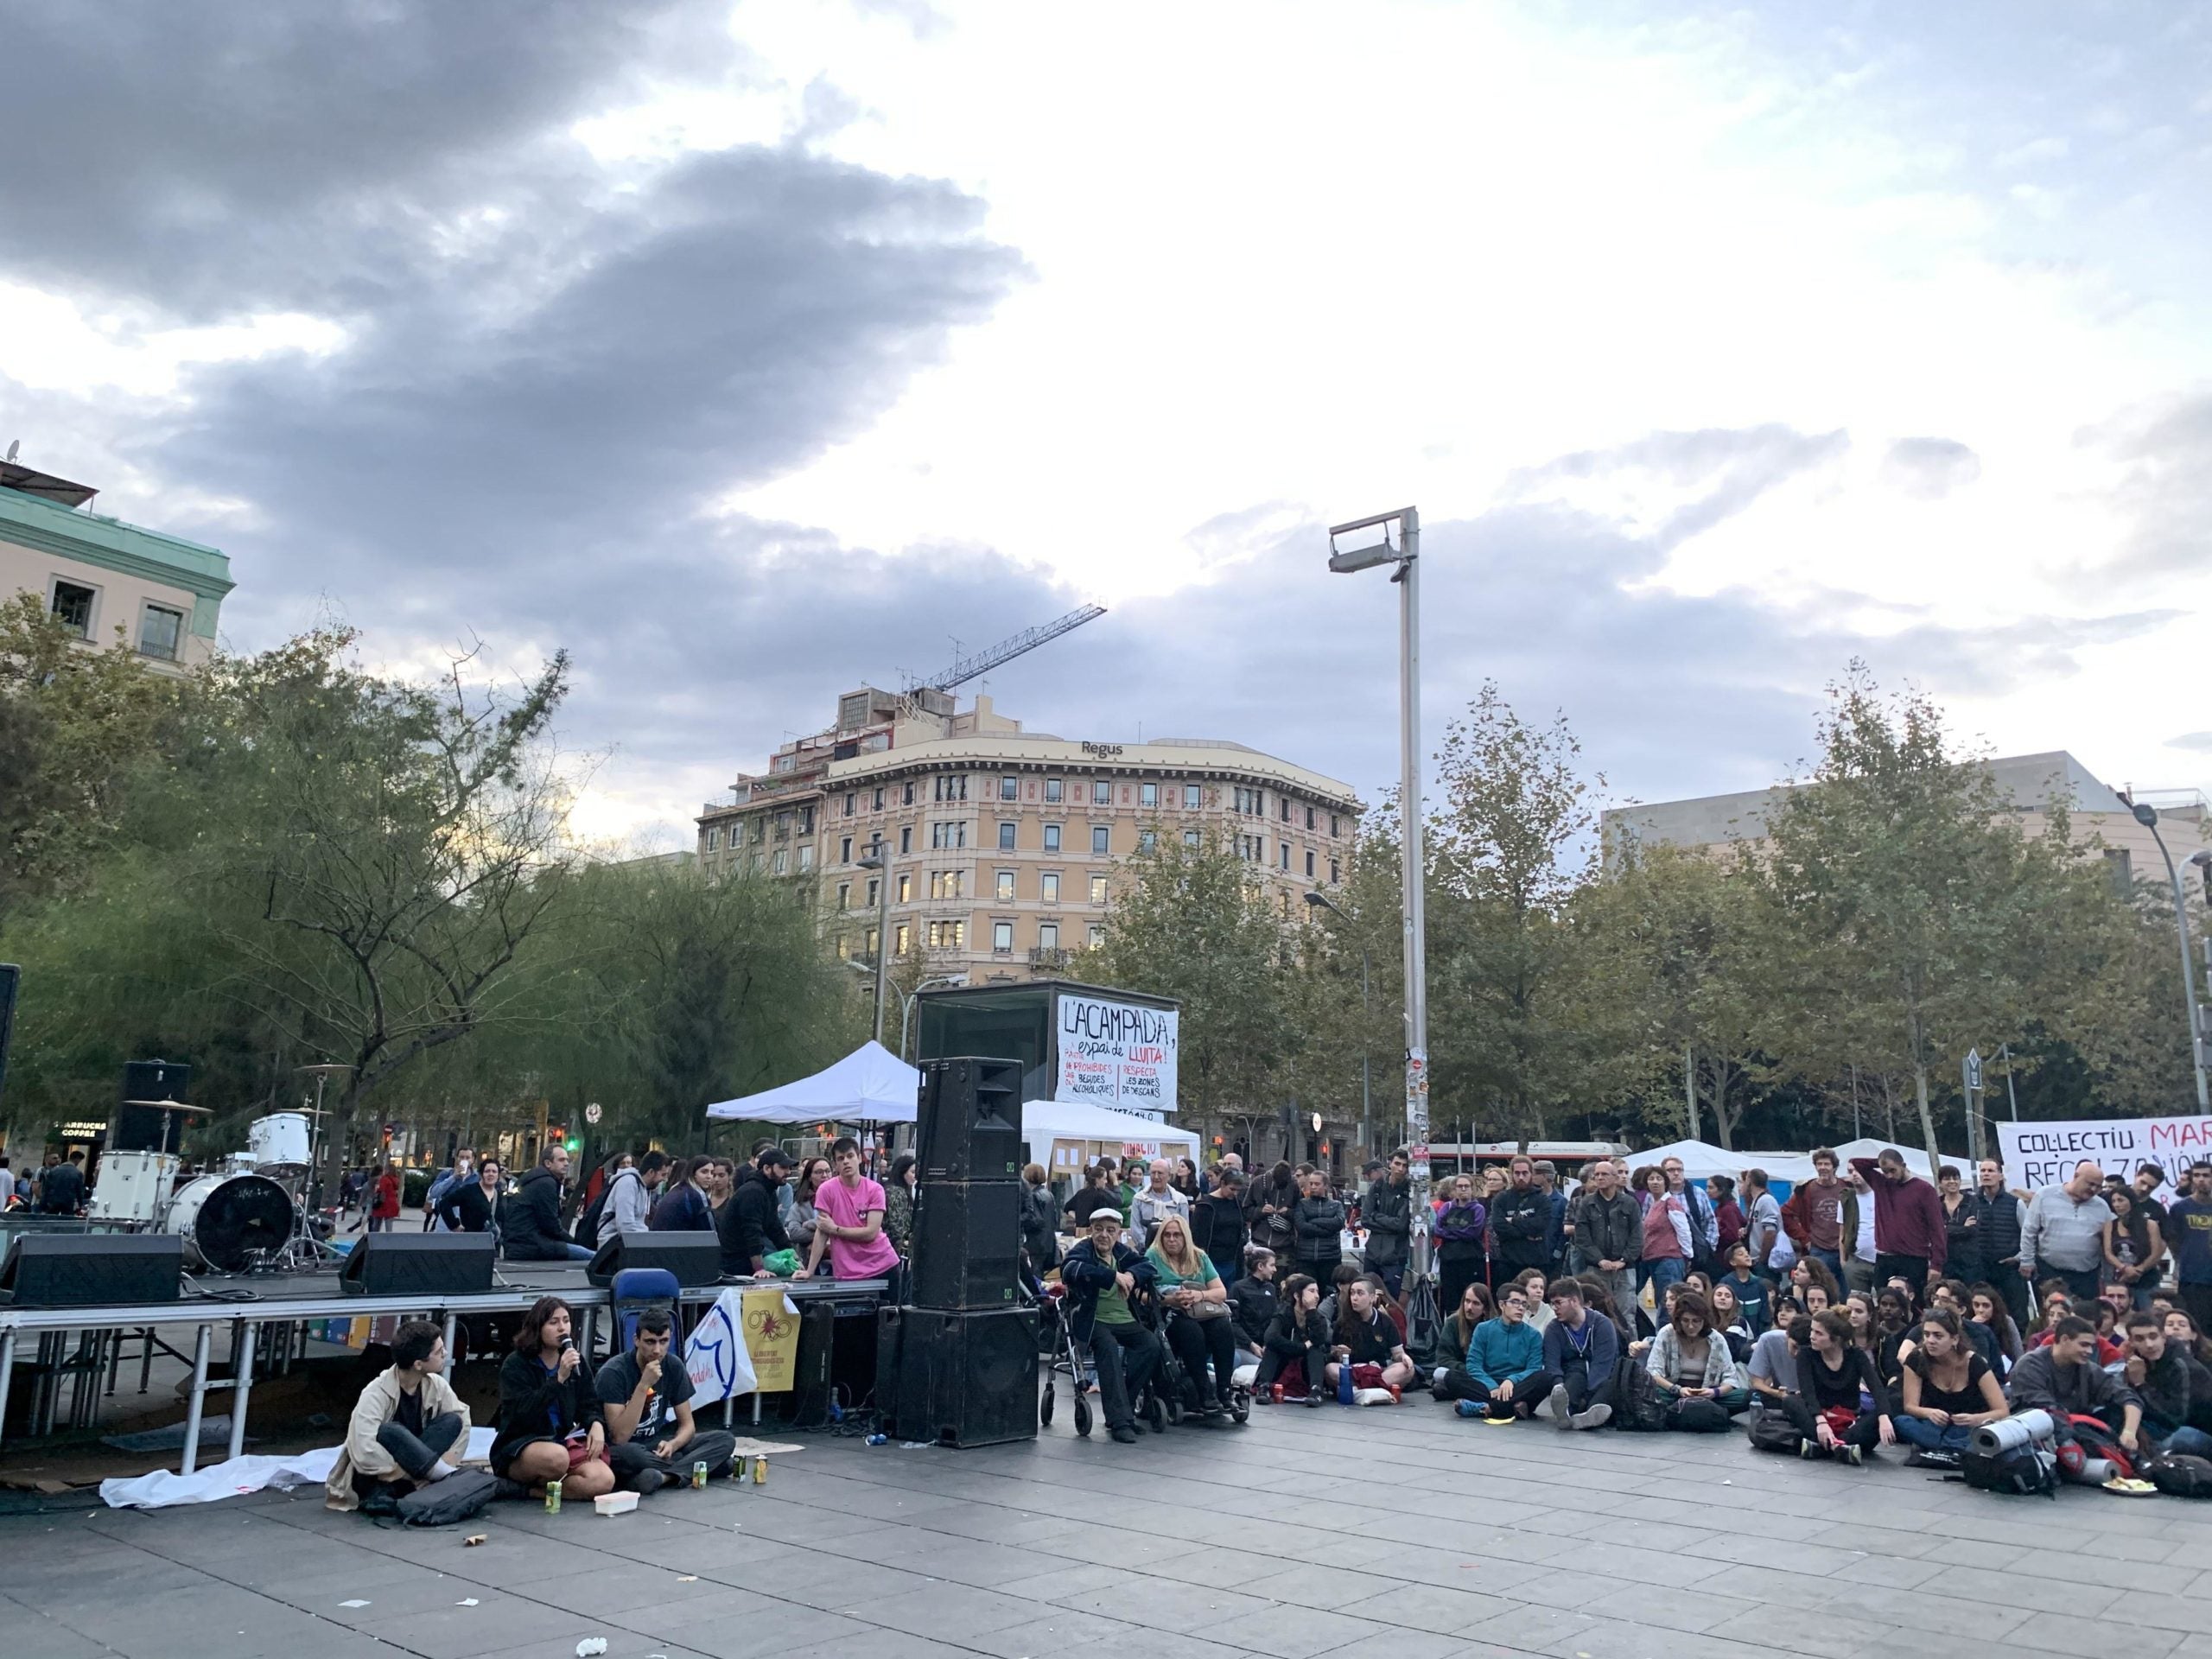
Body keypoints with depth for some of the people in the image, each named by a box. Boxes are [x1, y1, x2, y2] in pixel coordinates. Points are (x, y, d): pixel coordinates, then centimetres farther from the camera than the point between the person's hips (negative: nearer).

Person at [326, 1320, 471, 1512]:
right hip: (372, 1479, -6)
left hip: (408, 1471, 6)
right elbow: (365, 1453, -34)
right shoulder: (376, 1394, -24)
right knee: (391, 1432, -34)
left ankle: (384, 1493, -23)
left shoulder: (436, 1385, -6)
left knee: (452, 1421, -16)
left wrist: (446, 1461, -16)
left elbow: (462, 1419, -3)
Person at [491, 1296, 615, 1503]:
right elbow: (523, 1413, -19)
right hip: (520, 1447, -5)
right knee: (556, 1457, -40)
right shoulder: (515, 1365, -7)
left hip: (563, 1440, 5)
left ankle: (532, 1490, -9)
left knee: (603, 1482, -24)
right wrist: (559, 1378, -27)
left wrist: (596, 1424, -11)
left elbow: (588, 1403, 12)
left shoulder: (576, 1360, 9)